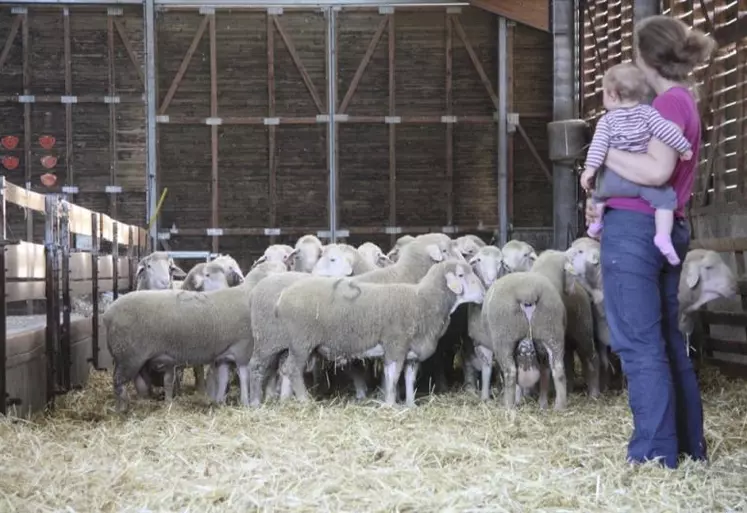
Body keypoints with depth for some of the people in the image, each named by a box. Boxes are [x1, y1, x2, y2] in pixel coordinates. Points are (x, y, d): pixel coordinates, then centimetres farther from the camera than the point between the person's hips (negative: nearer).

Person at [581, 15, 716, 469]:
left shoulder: (669, 102, -13)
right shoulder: (685, 101, 17)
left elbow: (657, 170, -25)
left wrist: (603, 153, -12)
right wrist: (608, 200, 11)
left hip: (635, 230, -10)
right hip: (668, 228, 10)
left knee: (640, 345, -6)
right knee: (667, 342, 15)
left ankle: (656, 456, -4)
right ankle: (690, 446, 21)